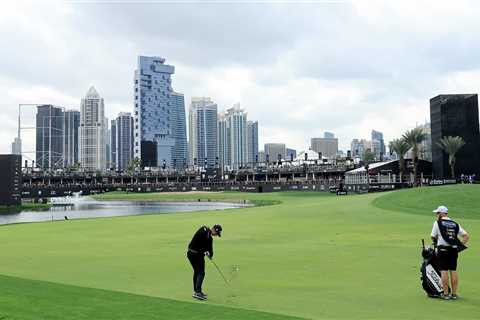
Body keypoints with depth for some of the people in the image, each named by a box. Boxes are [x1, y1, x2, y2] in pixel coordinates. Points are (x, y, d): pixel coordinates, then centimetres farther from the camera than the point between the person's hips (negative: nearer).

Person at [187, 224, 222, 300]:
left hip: (190, 253, 9)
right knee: (201, 273, -5)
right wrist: (210, 255, 11)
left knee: (196, 271, 18)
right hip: (197, 254, -9)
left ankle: (196, 290, 25)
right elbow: (209, 248, -10)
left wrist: (205, 251, 9)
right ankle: (197, 292, -10)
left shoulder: (203, 228, 5)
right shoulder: (208, 237, -21)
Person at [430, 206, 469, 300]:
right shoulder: (455, 224, 13)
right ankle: (454, 294, 11)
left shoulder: (438, 222, -1)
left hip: (443, 249, -5)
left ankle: (446, 294, -2)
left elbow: (433, 237, 1)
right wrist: (460, 246, 9)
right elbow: (466, 236, 9)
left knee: (444, 271, -3)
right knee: (453, 271, 8)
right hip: (454, 250, 5)